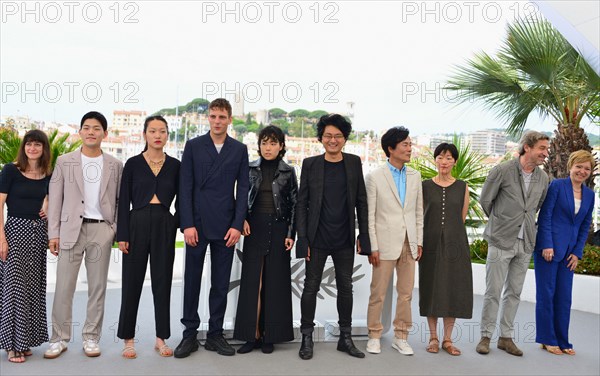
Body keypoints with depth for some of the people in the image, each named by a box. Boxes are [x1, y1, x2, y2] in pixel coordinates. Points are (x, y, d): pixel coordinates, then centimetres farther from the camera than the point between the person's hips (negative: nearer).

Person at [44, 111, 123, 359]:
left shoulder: (115, 165, 6)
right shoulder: (64, 162, 4)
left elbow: (121, 200, 8)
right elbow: (55, 199, 3)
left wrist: (118, 229, -2)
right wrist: (53, 233, -2)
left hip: (102, 230, 1)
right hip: (71, 229, 0)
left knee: (97, 287, 6)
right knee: (63, 286, 2)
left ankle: (91, 337, 18)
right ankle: (59, 339, 16)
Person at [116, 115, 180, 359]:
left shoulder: (174, 165, 7)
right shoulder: (133, 163, 2)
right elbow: (124, 201, 1)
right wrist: (122, 235, -6)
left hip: (164, 226, 1)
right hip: (137, 223, -1)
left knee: (162, 281, 6)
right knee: (132, 281, 5)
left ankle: (161, 338, 19)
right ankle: (128, 339, 18)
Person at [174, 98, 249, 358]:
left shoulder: (240, 149, 7)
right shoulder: (193, 146, 3)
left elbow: (243, 189, 3)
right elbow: (185, 187, -1)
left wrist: (237, 225, -5)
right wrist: (187, 224, -9)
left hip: (226, 226, 1)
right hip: (197, 224, -1)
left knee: (221, 283, 8)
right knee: (192, 280, 6)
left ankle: (215, 335, 19)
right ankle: (190, 335, 17)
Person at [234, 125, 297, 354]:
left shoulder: (288, 172, 3)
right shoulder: (250, 169, 6)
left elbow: (294, 204, 3)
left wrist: (291, 234, -4)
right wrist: (242, 219, -7)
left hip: (278, 229, -1)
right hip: (254, 228, 1)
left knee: (275, 282, 3)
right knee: (252, 280, 0)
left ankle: (270, 335, 12)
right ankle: (252, 334, 7)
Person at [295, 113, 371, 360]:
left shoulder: (354, 163, 3)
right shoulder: (310, 164, -2)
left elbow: (361, 201, 6)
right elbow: (301, 203, -2)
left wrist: (363, 235, 2)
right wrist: (303, 238, -8)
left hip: (345, 240, 2)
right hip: (317, 239, -2)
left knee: (345, 288, 11)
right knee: (311, 287, 6)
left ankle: (345, 338, 24)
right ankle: (307, 338, 20)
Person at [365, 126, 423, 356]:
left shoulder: (415, 176, 8)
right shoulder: (375, 177, -5)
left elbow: (418, 211, 12)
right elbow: (369, 215, -6)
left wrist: (419, 242, 7)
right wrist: (373, 247, -10)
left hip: (409, 243, 4)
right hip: (385, 244, -4)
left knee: (406, 293, 10)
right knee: (378, 293, 4)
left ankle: (401, 337, 23)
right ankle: (374, 336, 19)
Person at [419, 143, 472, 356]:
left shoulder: (462, 187, 4)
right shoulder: (425, 186, 3)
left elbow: (462, 218, 10)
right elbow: (419, 217, 8)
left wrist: (450, 232, 7)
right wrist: (420, 242, 5)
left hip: (454, 244, 1)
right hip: (431, 244, 0)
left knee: (453, 289, 3)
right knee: (431, 288, 5)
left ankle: (447, 339, 16)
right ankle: (433, 337, 18)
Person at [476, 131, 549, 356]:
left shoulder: (543, 178, 5)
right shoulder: (503, 171, -10)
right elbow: (485, 200, 1)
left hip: (525, 243, 5)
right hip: (501, 241, -5)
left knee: (514, 293, 11)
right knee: (493, 292, 1)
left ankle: (506, 337, 22)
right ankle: (486, 336, 14)